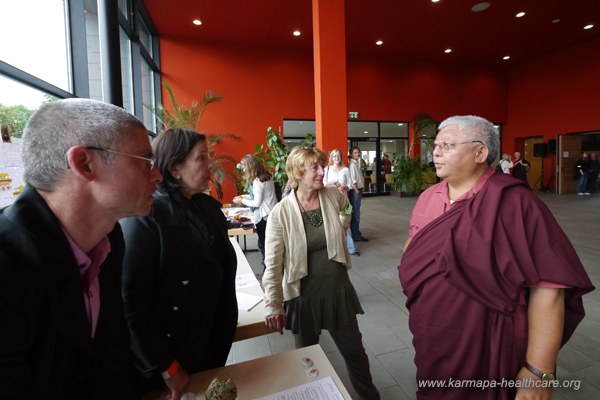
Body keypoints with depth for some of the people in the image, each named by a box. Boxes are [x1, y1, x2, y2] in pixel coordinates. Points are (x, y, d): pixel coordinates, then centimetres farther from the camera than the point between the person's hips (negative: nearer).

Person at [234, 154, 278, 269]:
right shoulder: (266, 177, 9)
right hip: (271, 215, 9)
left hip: (264, 217, -9)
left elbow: (257, 203, -17)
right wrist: (244, 196, 14)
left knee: (263, 245, 3)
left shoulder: (257, 181, -18)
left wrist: (242, 201, -4)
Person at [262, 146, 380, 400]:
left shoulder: (334, 197, -8)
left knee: (354, 350, 21)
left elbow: (346, 209, 19)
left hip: (338, 289, 3)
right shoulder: (280, 213, -18)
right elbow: (273, 265, -17)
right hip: (303, 295, -2)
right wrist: (273, 306, -22)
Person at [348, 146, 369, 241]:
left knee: (356, 213, 12)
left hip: (358, 189, 10)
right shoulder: (352, 164, -12)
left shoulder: (356, 163, 17)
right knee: (355, 213, -5)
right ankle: (356, 235, 1)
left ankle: (356, 234, 19)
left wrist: (360, 189, 15)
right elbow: (352, 178, -19)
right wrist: (356, 189, -20)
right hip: (354, 190, -10)